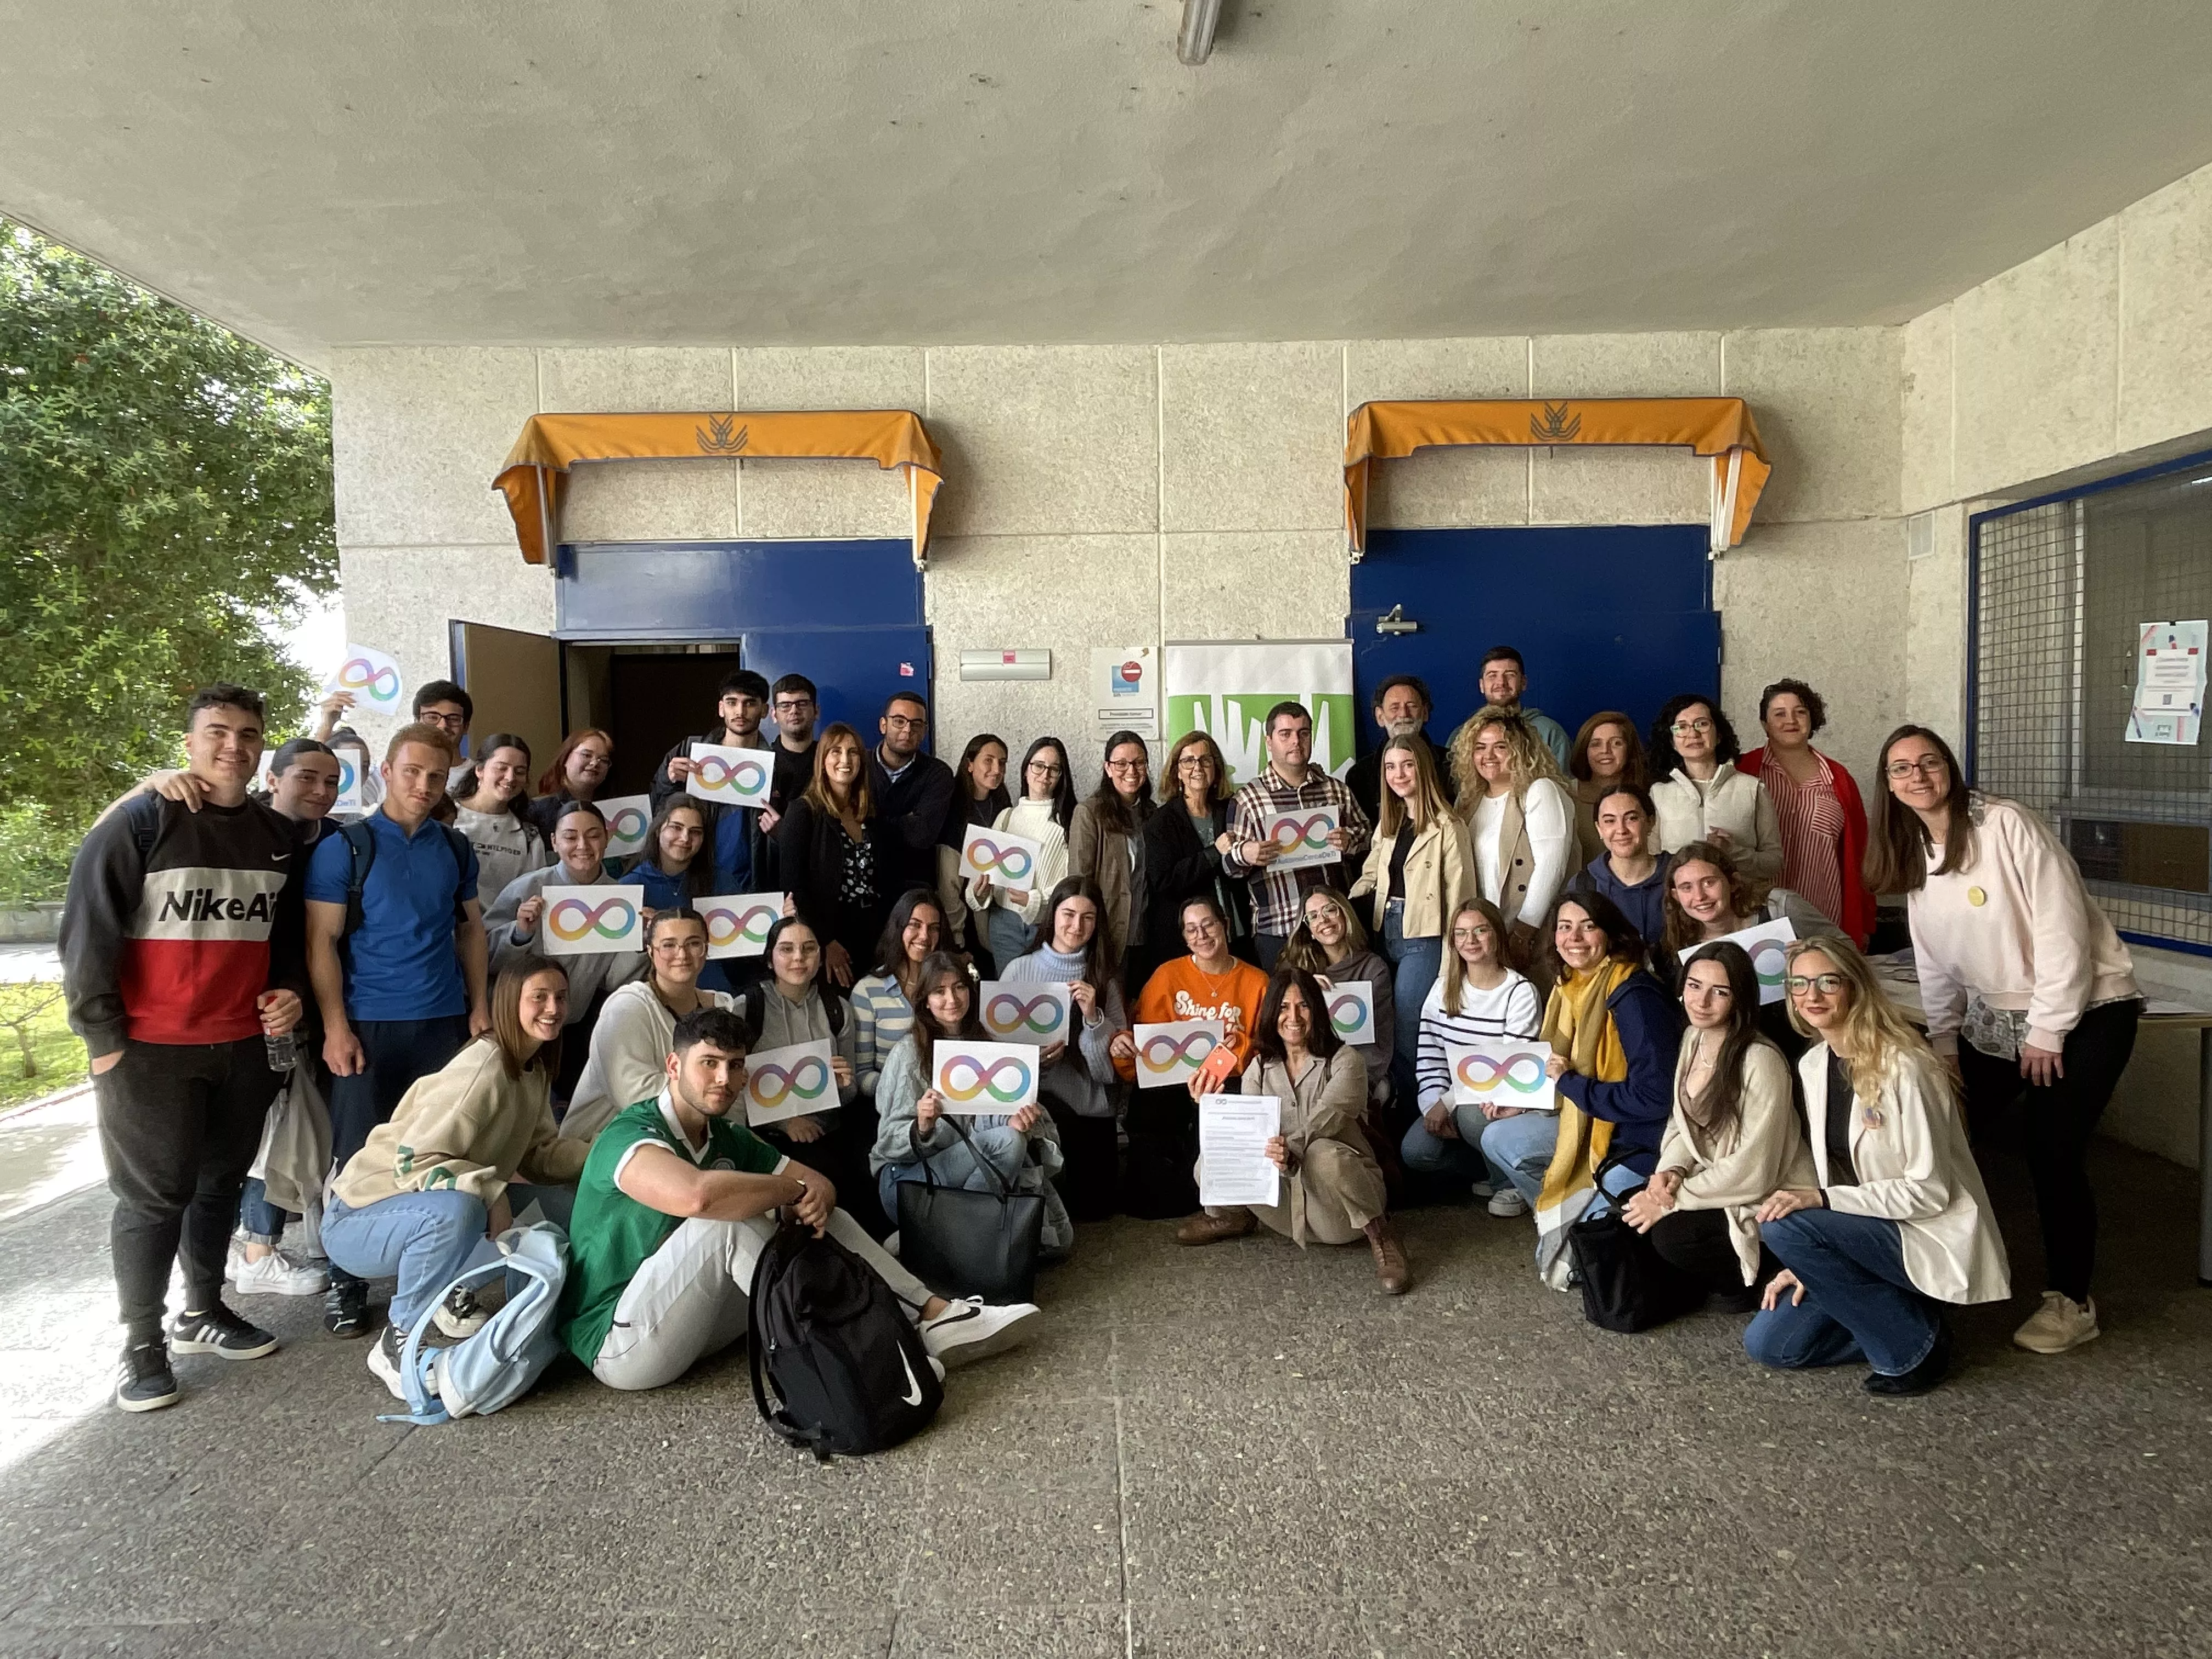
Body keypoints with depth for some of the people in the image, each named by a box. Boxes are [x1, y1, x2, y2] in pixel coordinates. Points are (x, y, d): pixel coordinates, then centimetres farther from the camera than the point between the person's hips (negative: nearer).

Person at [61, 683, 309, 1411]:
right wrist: (104, 1037, -11)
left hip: (244, 1047, 5)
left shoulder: (278, 836, 9)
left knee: (221, 1184, 14)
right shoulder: (139, 824, -10)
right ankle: (142, 1343, 13)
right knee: (154, 1196, 1)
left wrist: (286, 991, 4)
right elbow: (86, 934, -10)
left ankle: (202, 1311, 30)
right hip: (149, 1050, -5)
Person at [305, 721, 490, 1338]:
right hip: (368, 1027, -3)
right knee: (359, 1156, 3)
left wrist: (479, 1006, 7)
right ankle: (346, 1284, 14)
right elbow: (322, 941, -6)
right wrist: (336, 1026, -12)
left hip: (444, 1024, 3)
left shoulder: (456, 848, 9)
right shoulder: (344, 848, -3)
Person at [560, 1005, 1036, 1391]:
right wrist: (794, 1191, -24)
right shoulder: (630, 1135, -18)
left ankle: (934, 1317, -8)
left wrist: (815, 1199, -16)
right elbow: (697, 1195, -40)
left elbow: (818, 1181, 10)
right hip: (617, 1343, -8)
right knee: (729, 1221, -30)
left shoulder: (728, 1139, 9)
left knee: (825, 1220, 0)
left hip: (692, 1321, 8)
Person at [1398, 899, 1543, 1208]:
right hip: (1453, 1101, 5)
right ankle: (1490, 1170, 7)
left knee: (1471, 1112, -36)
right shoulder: (1444, 988, 6)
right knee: (1414, 1151, -20)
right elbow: (1429, 1054, 2)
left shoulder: (1520, 992, -9)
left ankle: (1511, 1182, -8)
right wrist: (1435, 1105, -14)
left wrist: (1447, 1103, -19)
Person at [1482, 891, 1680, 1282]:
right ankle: (1572, 1218, 8)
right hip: (1593, 1123, 9)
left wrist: (1569, 1082, -20)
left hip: (1643, 1143, -9)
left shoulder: (1635, 997, -24)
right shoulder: (1570, 988, 2)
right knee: (1497, 1139, 4)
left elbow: (1653, 1097, -27)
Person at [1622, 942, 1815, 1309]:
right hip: (1715, 1184, 8)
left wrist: (1674, 1200, -20)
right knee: (1633, 1206, -8)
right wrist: (1670, 1170, -12)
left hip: (1769, 1202, -8)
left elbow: (1752, 1172, -24)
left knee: (1672, 1234, -25)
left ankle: (1749, 1283, 3)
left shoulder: (1761, 1062, -24)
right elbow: (1682, 1123, 8)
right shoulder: (1693, 1038, 1)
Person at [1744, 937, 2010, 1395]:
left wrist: (1821, 1201, -27)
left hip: (1932, 1241, -7)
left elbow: (1930, 1189, -20)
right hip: (1870, 1236, 7)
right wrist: (1807, 1262, 0)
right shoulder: (1813, 1066, 2)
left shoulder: (1903, 1068, -21)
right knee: (1767, 1344, -4)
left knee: (1784, 1226, -28)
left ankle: (1913, 1344, -10)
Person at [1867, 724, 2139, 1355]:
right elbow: (1934, 962, 10)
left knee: (2050, 1149, -10)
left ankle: (2071, 1302, 9)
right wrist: (1944, 1043, 6)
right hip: (1994, 1018, 7)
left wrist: (2048, 1030, -17)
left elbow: (2062, 927, -20)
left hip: (2084, 1010, -7)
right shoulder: (1915, 855, 4)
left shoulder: (2006, 824, -18)